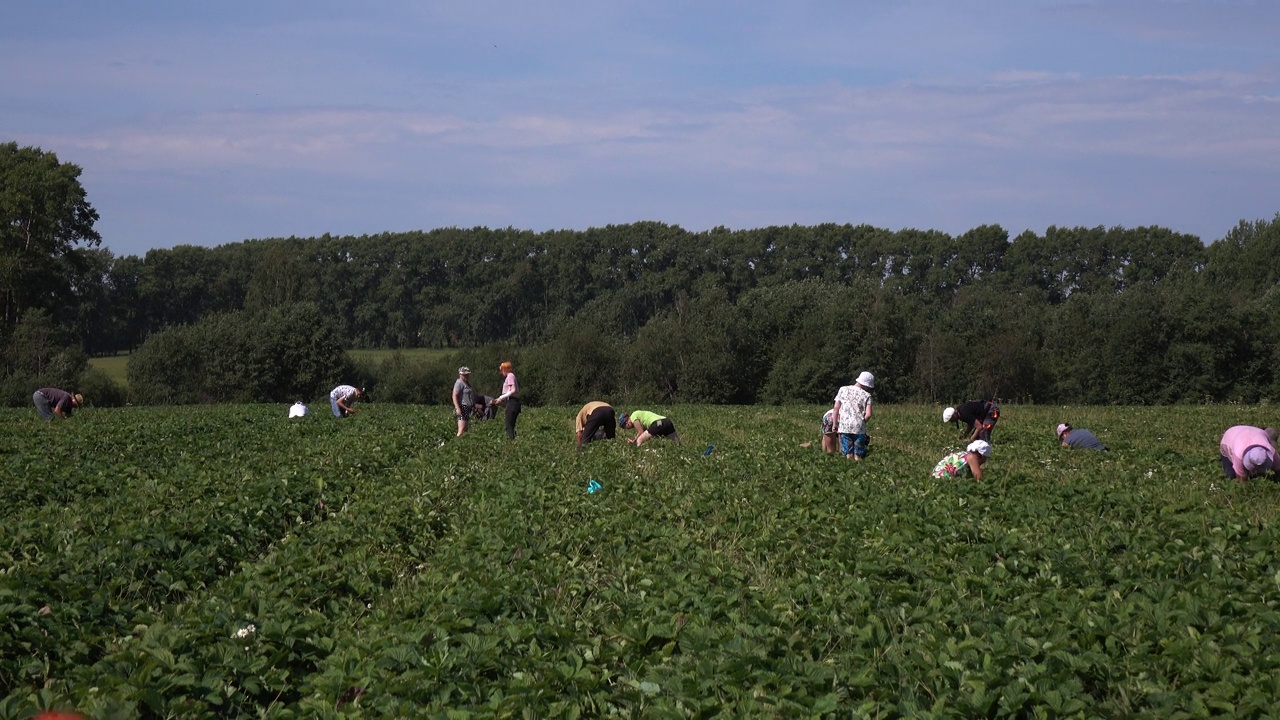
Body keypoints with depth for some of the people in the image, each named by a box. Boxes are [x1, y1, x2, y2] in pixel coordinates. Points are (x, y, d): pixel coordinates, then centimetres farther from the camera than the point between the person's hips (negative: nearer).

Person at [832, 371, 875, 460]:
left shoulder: (843, 390, 7)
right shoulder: (866, 395, 0)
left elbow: (836, 408, 5)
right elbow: (868, 414, -8)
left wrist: (835, 423, 13)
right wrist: (862, 422, 12)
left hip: (844, 427, 2)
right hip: (859, 429, -2)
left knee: (848, 455, 4)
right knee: (858, 455, 4)